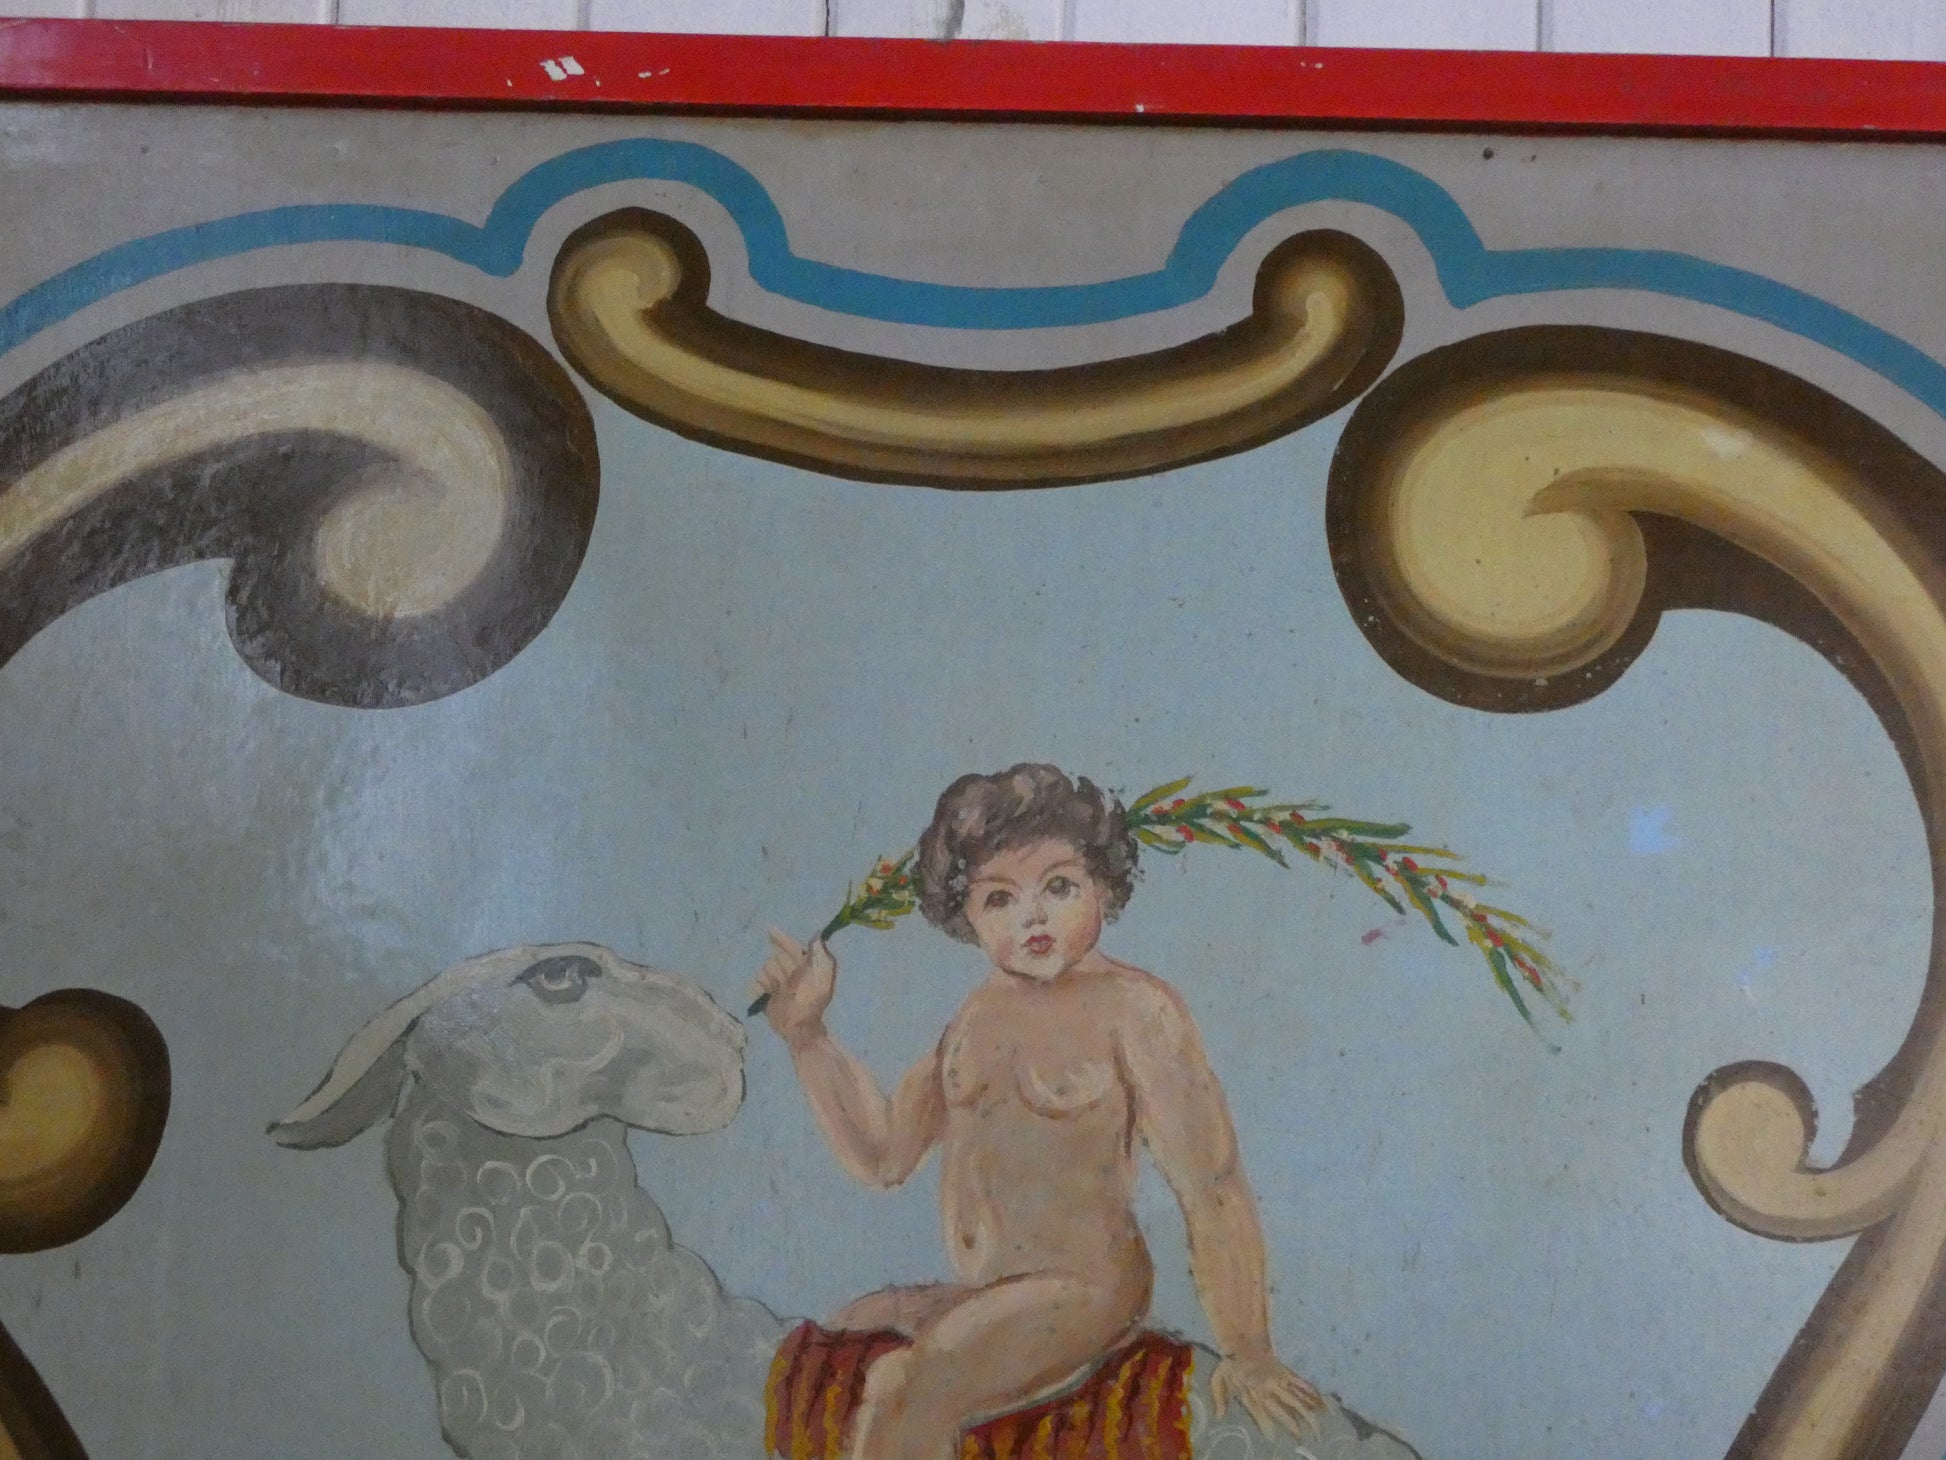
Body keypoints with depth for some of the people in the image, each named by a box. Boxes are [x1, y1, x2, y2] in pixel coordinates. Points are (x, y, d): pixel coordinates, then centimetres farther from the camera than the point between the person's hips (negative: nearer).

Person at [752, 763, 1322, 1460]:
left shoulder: (1132, 1007, -14)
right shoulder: (979, 1014, 9)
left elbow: (1211, 1185, -13)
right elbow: (883, 1152, 13)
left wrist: (1247, 1354, -12)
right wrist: (805, 1031, 6)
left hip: (1081, 1293, -8)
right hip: (980, 1297, 8)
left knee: (902, 1393, -25)